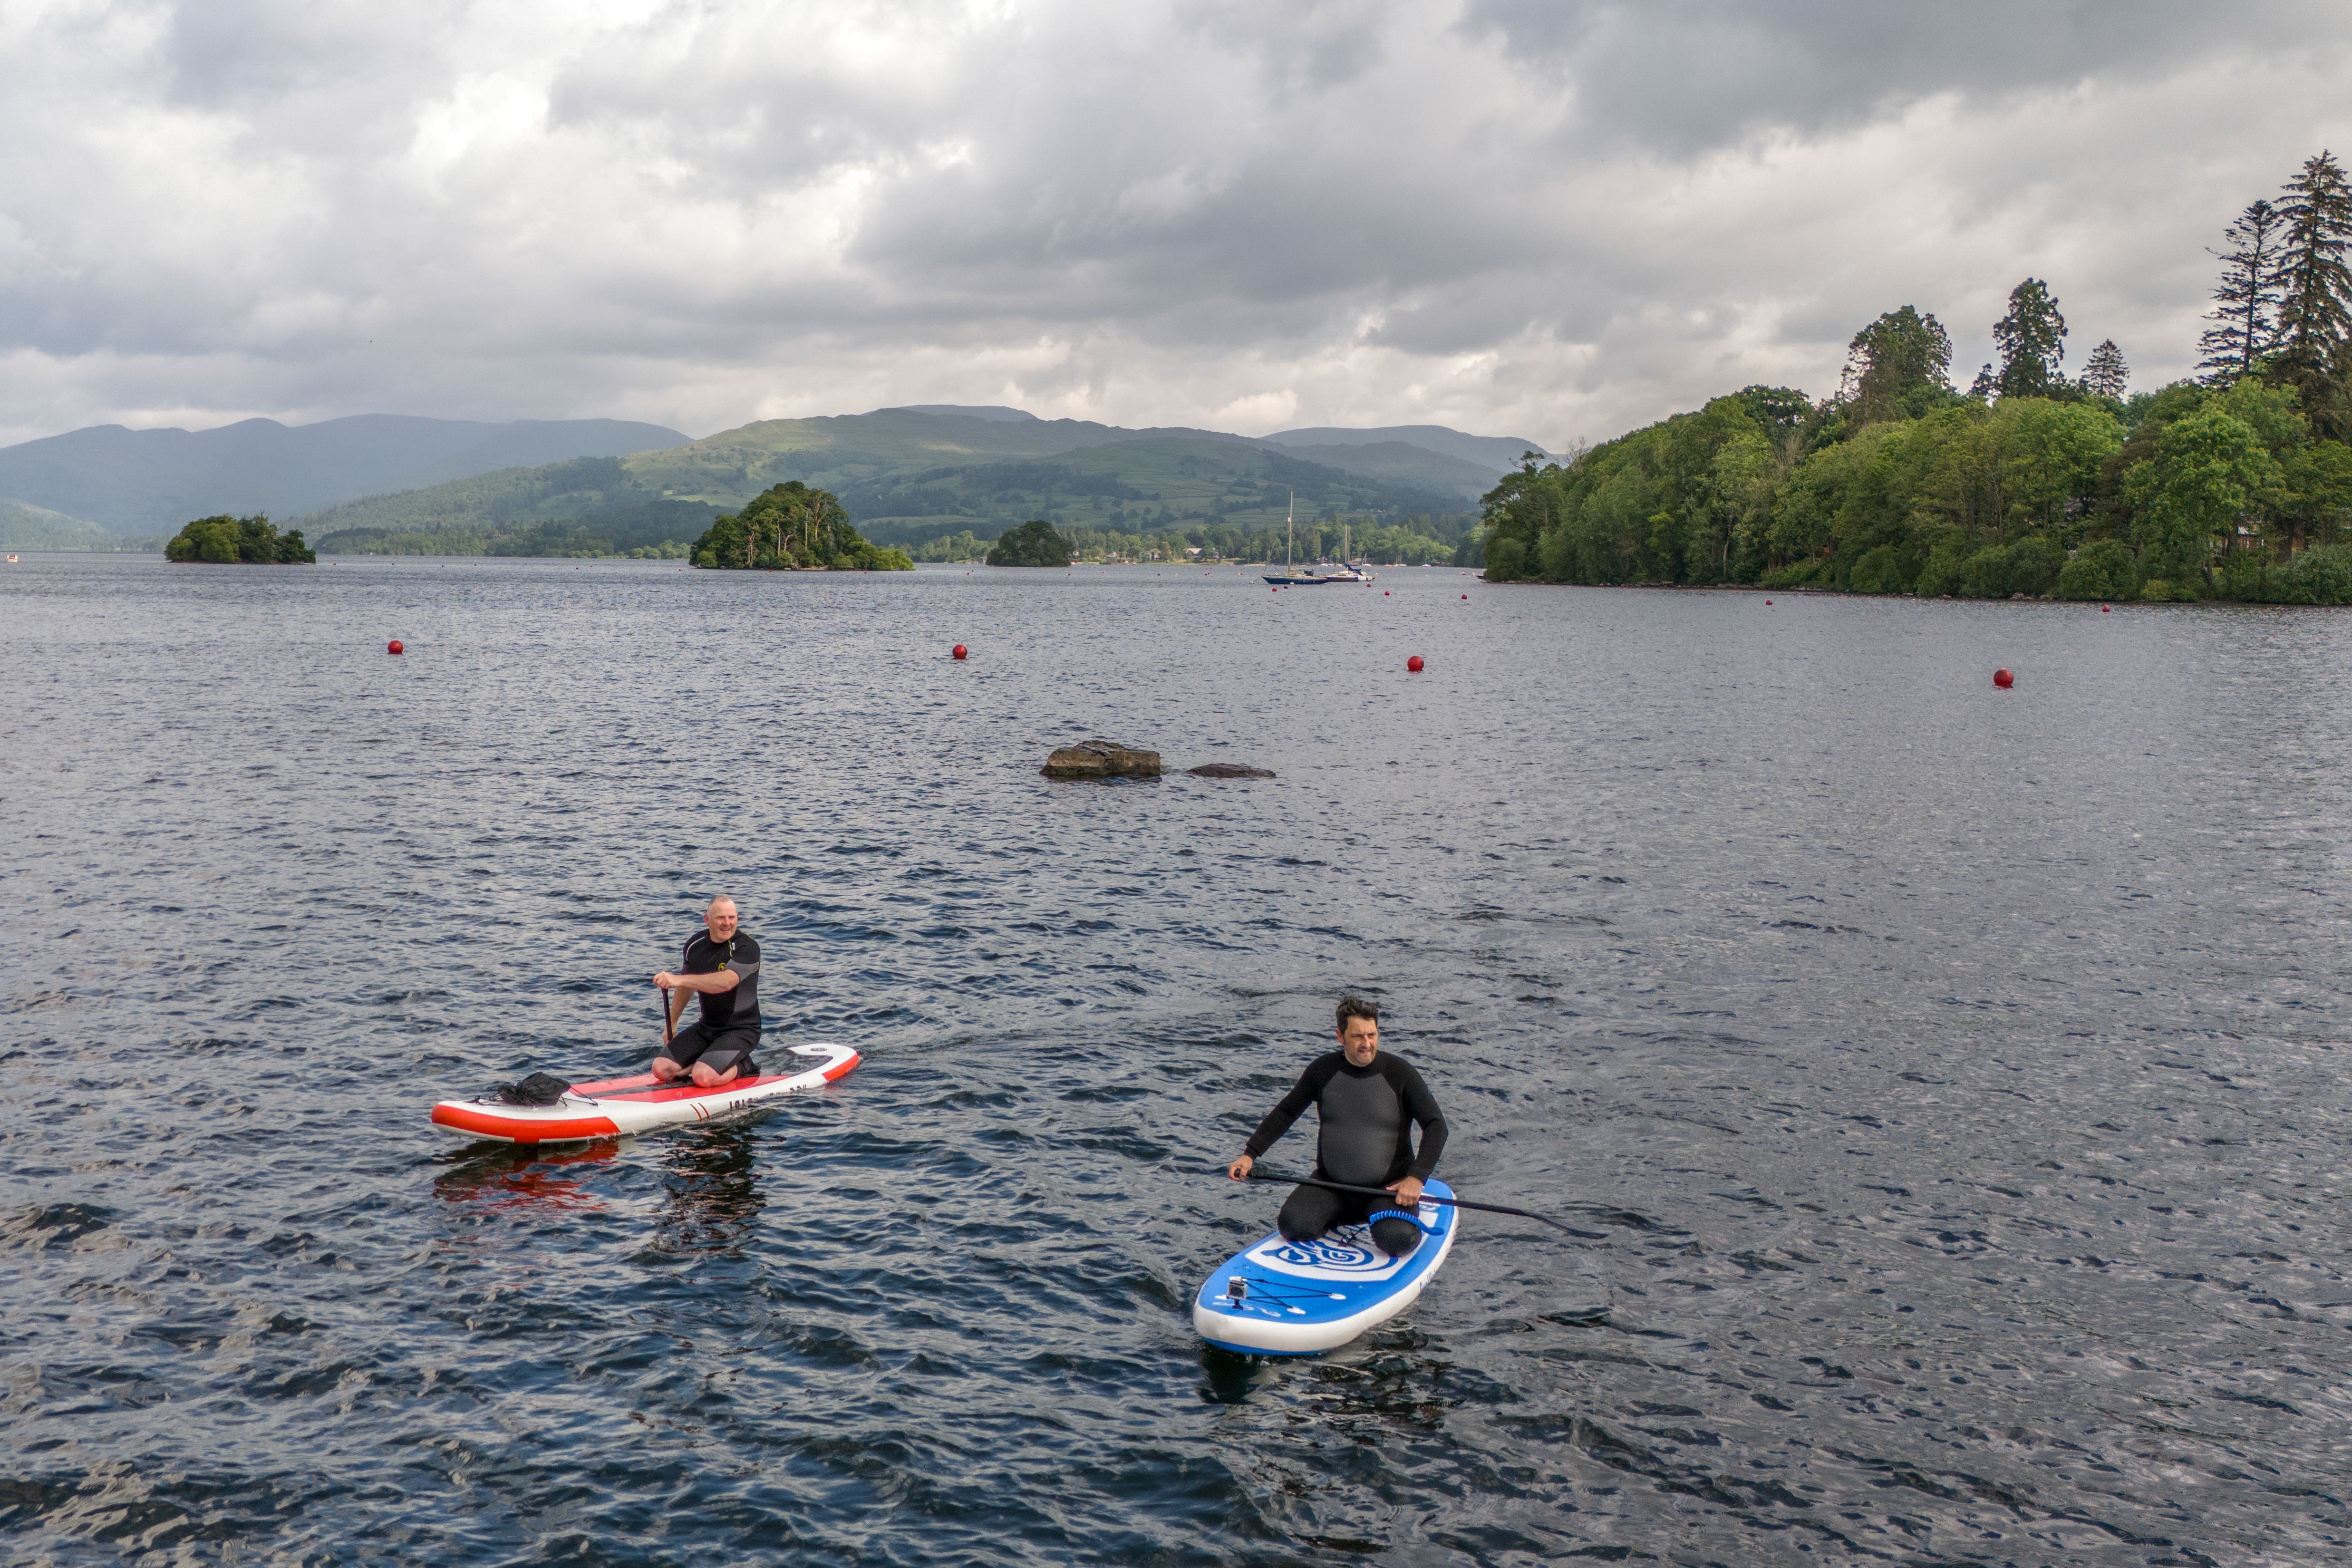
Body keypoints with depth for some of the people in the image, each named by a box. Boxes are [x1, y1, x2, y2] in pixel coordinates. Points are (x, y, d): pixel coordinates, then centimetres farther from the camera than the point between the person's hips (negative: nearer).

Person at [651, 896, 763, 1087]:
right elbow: (686, 986, 19)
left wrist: (678, 979, -44)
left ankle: (742, 1066, 2)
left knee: (703, 1078, -25)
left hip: (741, 1030, -6)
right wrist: (671, 1023, 23)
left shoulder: (747, 947, -19)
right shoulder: (695, 944, 1)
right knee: (661, 1069, -6)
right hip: (706, 1027, 7)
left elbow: (726, 982, -38)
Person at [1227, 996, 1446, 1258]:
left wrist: (1417, 1178, -22)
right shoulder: (1324, 1070, -1)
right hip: (1331, 1185, 2)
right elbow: (1285, 1113, 10)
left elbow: (1436, 1125, -9)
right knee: (1293, 1226, -22)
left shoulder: (1399, 1072, -8)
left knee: (1397, 1241, -29)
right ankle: (1339, 1218, 10)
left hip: (1389, 1187, -2)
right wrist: (1249, 1155, 0)